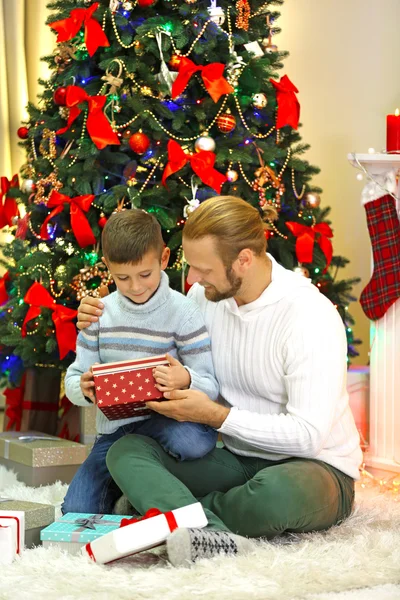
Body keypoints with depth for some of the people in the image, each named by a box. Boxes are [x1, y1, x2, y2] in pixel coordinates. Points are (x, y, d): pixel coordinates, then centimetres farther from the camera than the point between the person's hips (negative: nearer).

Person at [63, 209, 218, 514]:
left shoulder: (183, 313, -8)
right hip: (114, 428, 2)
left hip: (164, 420, -2)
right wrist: (83, 389, -19)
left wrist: (186, 381, -34)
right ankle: (122, 485, 11)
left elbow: (210, 386, -10)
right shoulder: (100, 313, 5)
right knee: (76, 512, -19)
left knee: (193, 442, -38)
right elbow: (75, 378, 7)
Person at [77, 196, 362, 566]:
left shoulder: (310, 315, -20)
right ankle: (217, 536, -40)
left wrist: (216, 415, -21)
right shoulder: (207, 296, 1)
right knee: (125, 452, -16)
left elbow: (307, 434, -25)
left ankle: (162, 504, -15)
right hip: (238, 462, 6)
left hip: (316, 465, -6)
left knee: (277, 492, -43)